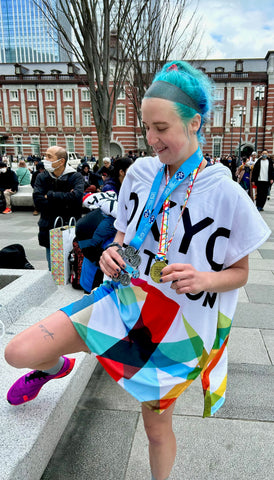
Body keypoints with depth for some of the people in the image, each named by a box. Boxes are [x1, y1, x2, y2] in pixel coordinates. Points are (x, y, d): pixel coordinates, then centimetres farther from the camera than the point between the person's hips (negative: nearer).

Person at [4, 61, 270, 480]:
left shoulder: (226, 195, -14)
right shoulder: (140, 172, -2)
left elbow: (240, 271, -4)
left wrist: (205, 278, -25)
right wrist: (112, 253, -11)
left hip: (176, 323, -2)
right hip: (127, 299, 3)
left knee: (157, 427, 16)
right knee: (19, 352, -8)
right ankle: (54, 367, 30)